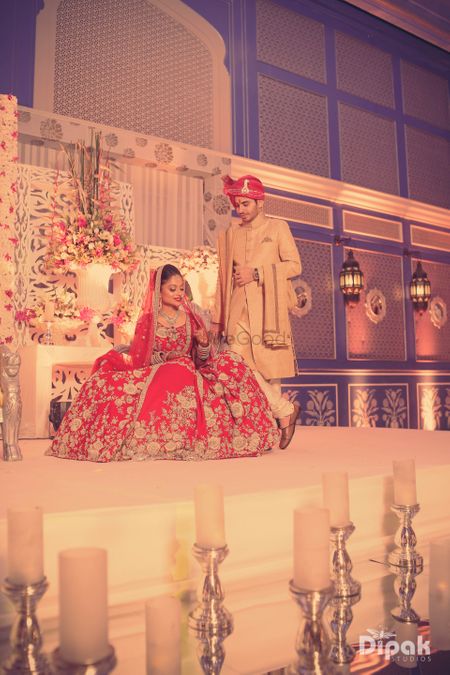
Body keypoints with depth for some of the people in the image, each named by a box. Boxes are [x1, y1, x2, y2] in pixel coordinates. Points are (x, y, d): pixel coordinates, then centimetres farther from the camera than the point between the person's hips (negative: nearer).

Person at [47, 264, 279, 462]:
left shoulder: (191, 318, 15)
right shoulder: (147, 321, 9)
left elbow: (202, 360, 13)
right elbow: (138, 360, 5)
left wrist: (204, 343, -5)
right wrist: (118, 359, -15)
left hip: (190, 378, 2)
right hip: (155, 378, -1)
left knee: (228, 362, -26)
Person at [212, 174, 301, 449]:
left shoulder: (278, 228, 8)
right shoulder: (230, 234, 18)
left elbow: (295, 265, 0)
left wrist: (257, 273, -9)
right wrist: (217, 318, 17)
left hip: (268, 308, -3)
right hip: (238, 310, 3)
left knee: (269, 367, -3)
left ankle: (270, 428, 7)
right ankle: (285, 410, -1)